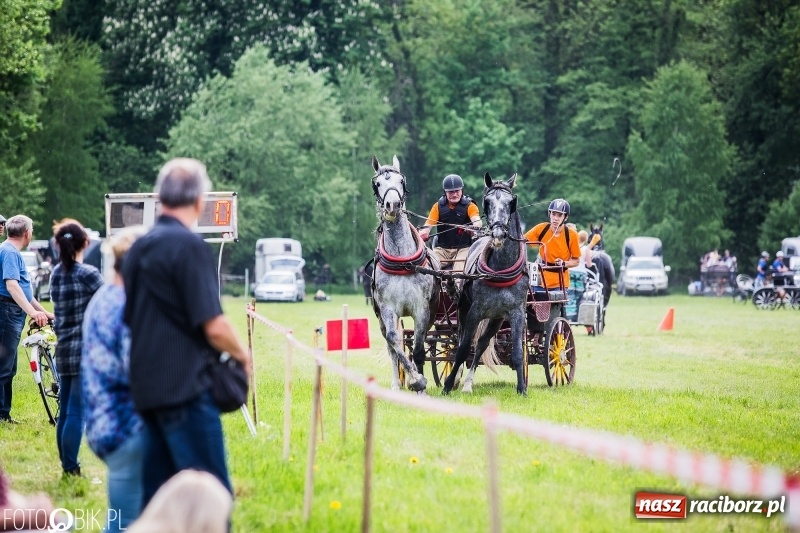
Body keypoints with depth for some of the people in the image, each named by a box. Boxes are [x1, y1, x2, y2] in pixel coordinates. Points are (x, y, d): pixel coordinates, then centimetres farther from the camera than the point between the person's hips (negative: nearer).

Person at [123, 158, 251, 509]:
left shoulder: (138, 249, 12)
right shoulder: (189, 246, -13)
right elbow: (213, 326, -16)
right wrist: (242, 355, 1)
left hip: (148, 387, 8)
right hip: (185, 388, -8)